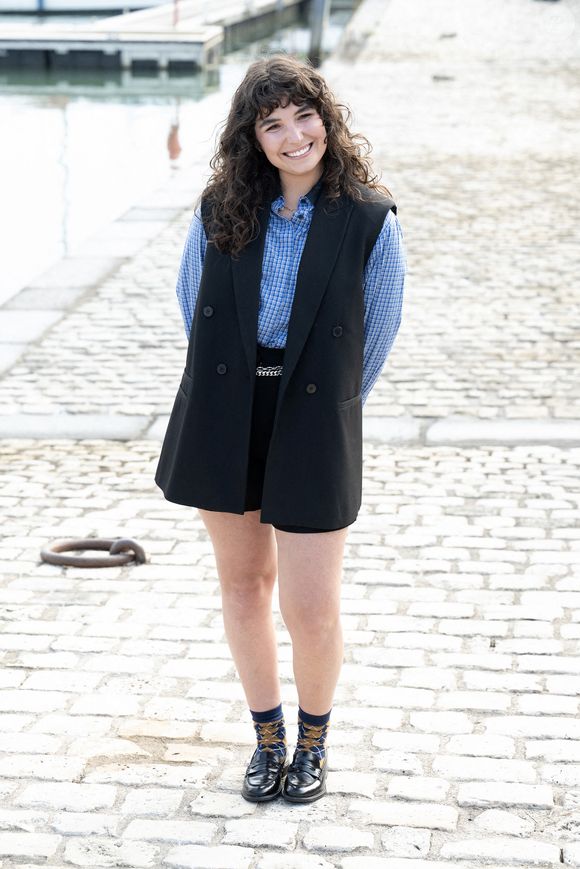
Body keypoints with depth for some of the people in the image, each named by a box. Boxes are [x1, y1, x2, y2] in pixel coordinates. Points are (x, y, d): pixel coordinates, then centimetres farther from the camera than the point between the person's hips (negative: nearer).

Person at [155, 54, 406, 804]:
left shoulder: (369, 219, -7)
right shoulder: (222, 209, 0)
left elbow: (379, 328, 2)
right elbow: (192, 300, 13)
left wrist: (333, 406, 7)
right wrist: (229, 383, 12)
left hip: (312, 425, -3)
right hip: (223, 418, 3)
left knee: (311, 608, -2)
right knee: (243, 580, 13)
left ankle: (314, 741, 25)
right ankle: (267, 737, 31)